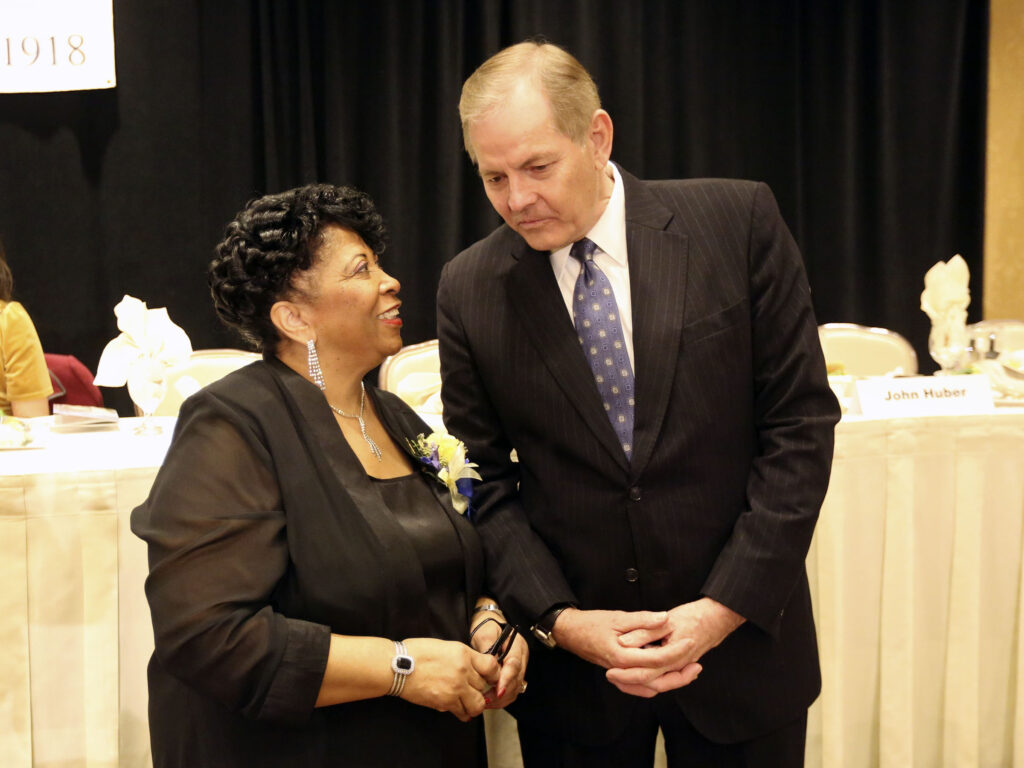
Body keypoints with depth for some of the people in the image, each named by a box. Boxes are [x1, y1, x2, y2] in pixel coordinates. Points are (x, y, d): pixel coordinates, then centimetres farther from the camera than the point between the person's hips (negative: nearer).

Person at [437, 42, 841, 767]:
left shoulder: (738, 221, -8)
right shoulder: (469, 289, -3)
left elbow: (800, 425, -7)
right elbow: (487, 479, 1)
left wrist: (725, 607, -12)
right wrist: (559, 619, -12)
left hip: (740, 633, -1)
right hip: (572, 657, 1)